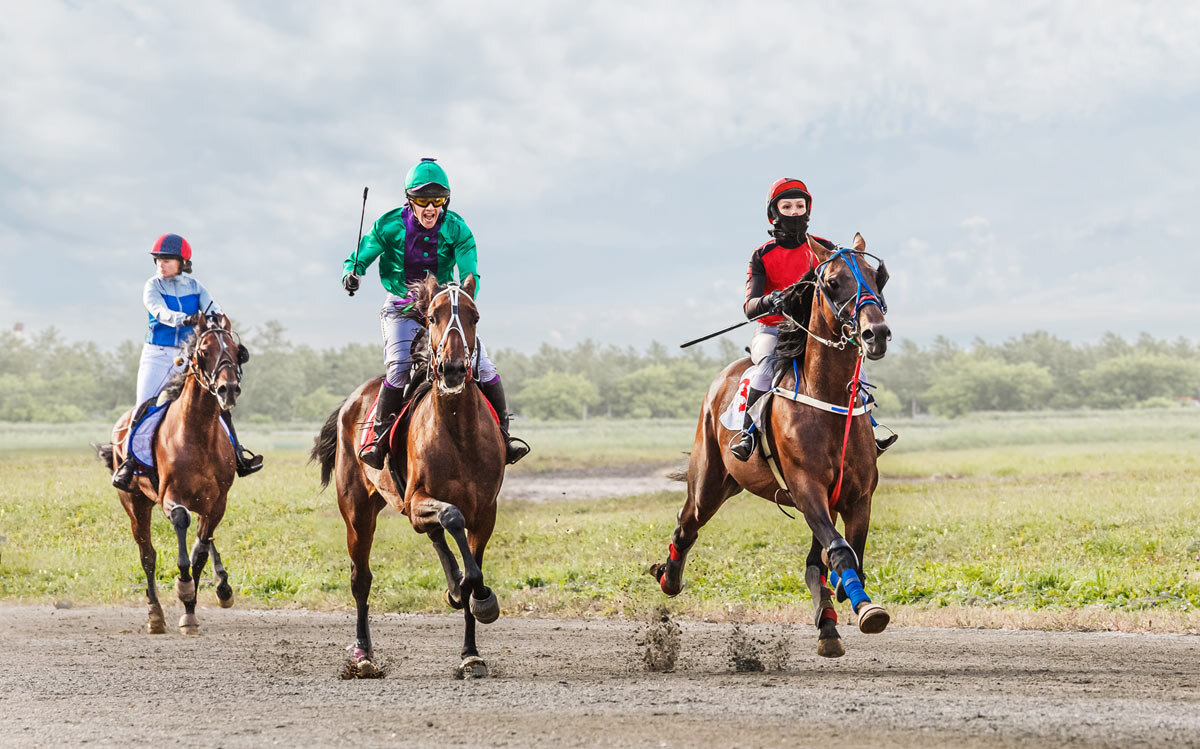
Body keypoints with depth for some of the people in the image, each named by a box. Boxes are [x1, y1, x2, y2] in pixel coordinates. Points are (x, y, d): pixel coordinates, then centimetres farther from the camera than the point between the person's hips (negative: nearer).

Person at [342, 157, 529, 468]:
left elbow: (469, 275, -15)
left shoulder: (456, 229, -8)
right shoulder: (390, 226, -10)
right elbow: (358, 259, -1)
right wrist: (351, 274, -26)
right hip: (402, 310, -2)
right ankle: (377, 437, -10)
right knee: (400, 369, -26)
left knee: (483, 367, -11)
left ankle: (502, 435, 5)